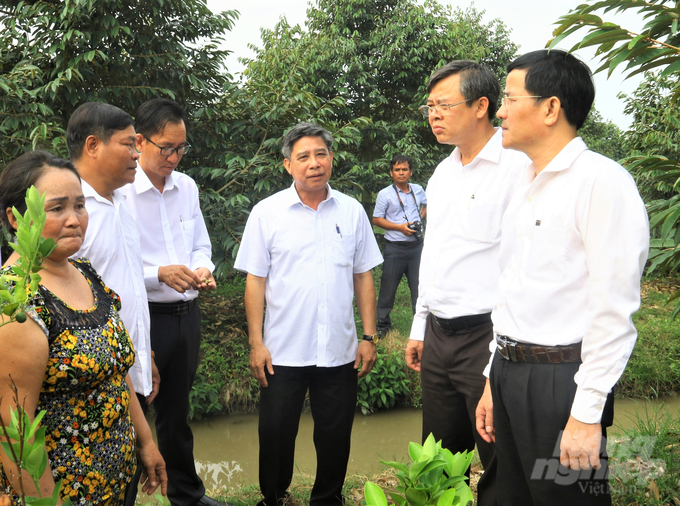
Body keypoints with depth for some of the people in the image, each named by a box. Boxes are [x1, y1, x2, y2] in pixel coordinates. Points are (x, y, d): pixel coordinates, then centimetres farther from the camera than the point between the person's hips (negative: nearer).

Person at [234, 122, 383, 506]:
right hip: (283, 351, -1)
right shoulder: (267, 213, -2)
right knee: (276, 433, 9)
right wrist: (256, 344, -5)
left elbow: (363, 277, 7)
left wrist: (369, 337, 4)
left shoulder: (352, 211, 3)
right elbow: (255, 281, -1)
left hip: (340, 351, 2)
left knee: (336, 435, 12)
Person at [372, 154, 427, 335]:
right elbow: (376, 219, -3)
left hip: (416, 245, 3)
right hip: (395, 247, -3)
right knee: (388, 287, 3)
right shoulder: (385, 194, -5)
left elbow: (427, 204, 28)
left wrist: (421, 217, 8)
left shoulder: (418, 190, 8)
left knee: (419, 285, 8)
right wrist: (400, 227, -13)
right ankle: (383, 324, 18)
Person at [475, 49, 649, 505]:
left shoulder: (602, 182, -13)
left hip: (560, 378, -8)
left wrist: (587, 413, -19)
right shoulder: (525, 185, 13)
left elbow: (614, 311, -17)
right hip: (508, 370, 8)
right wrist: (494, 380, 17)